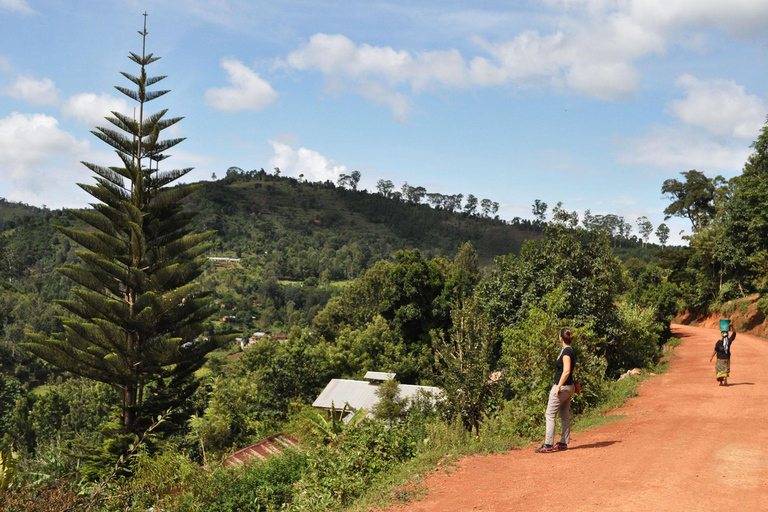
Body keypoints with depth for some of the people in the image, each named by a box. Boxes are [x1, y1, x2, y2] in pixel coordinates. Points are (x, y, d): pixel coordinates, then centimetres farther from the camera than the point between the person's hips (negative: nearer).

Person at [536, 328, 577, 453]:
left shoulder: (566, 352, -18)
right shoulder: (571, 350, 10)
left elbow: (566, 371, -25)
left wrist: (559, 386, -21)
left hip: (562, 387, -10)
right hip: (569, 387, 10)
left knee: (550, 415, -5)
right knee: (565, 416, 14)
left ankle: (548, 445, -6)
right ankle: (564, 443, 19)